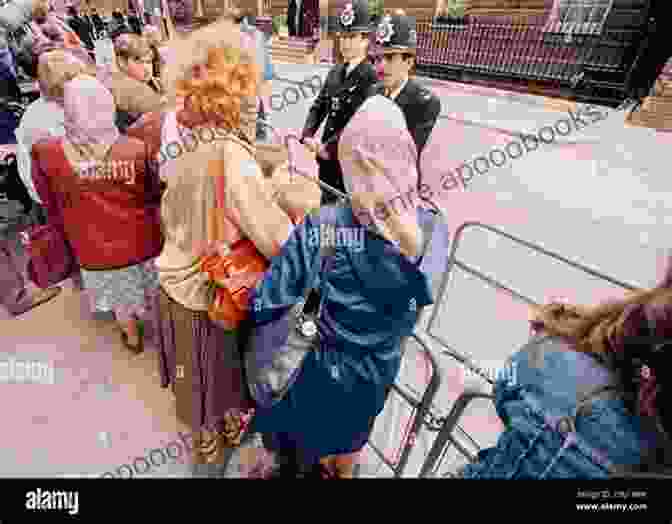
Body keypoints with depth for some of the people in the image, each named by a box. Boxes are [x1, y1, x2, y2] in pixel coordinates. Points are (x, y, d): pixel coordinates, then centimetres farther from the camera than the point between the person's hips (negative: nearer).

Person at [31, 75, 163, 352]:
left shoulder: (46, 154, -17)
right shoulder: (137, 149, -23)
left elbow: (50, 202, 1)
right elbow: (156, 194, -5)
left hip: (96, 250, 1)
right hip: (143, 243, -1)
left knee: (121, 301, 27)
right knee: (158, 296, 24)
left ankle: (132, 337, 52)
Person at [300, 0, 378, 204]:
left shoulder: (371, 76, -13)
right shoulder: (335, 72, 11)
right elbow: (319, 106, 11)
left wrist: (330, 146, -19)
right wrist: (307, 135, -5)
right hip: (327, 154, 7)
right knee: (326, 201, 20)